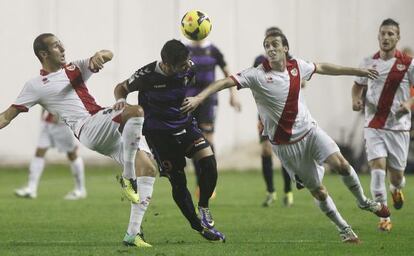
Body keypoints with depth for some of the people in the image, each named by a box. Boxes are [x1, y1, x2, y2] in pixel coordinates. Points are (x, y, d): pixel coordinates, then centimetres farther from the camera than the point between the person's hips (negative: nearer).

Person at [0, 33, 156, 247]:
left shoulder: (75, 68, 22)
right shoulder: (35, 85, 7)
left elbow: (108, 55, 16)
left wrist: (99, 55, -7)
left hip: (112, 130, 7)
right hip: (87, 129, -7)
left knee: (148, 168, -5)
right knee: (135, 111, -30)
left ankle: (133, 233, -4)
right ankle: (128, 177, -23)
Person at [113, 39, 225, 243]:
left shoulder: (188, 69, -11)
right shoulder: (147, 75, -23)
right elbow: (121, 88, -7)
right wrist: (121, 100, -26)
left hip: (185, 125, 3)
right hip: (159, 133, -3)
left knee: (208, 161, -18)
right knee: (178, 181, -2)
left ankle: (203, 208, 4)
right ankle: (200, 227, 13)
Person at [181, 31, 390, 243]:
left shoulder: (297, 66, -2)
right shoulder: (257, 75, -16)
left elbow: (323, 68, 15)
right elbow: (226, 82, -24)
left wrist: (357, 71, 25)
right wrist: (199, 97, -38)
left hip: (309, 130, 3)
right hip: (285, 144, -3)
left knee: (340, 164, -16)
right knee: (317, 191, 0)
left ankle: (363, 202, 11)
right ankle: (344, 229, 18)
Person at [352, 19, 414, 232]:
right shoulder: (369, 62, 3)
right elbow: (358, 85, 18)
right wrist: (356, 100, -2)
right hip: (374, 125, 1)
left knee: (396, 175, 6)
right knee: (377, 167, -16)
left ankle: (396, 189, 45)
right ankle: (384, 217, -9)